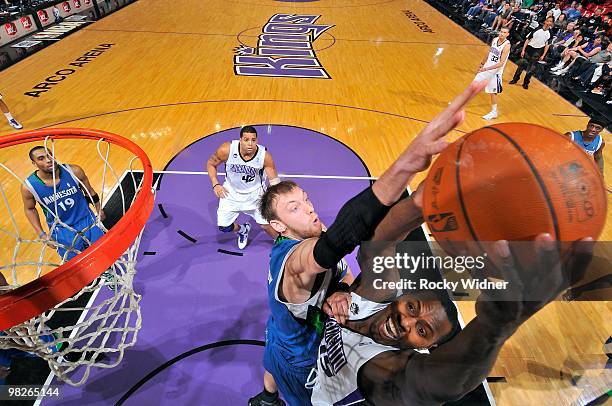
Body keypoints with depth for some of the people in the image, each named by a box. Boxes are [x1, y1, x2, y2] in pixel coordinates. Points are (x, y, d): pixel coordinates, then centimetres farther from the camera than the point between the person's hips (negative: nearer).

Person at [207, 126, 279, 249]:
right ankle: (242, 230, 39)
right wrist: (215, 184, -16)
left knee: (266, 224, -3)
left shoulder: (264, 156, -26)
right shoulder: (226, 150, -26)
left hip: (255, 192, -1)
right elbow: (210, 164, -6)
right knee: (223, 227, 4)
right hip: (231, 192, 1)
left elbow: (274, 179, -15)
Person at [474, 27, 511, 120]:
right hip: (486, 68, 6)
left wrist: (487, 68, -33)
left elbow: (501, 63, -26)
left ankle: (494, 112, 16)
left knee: (492, 92, 2)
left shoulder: (506, 45, -21)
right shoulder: (495, 39, -1)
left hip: (495, 72, -6)